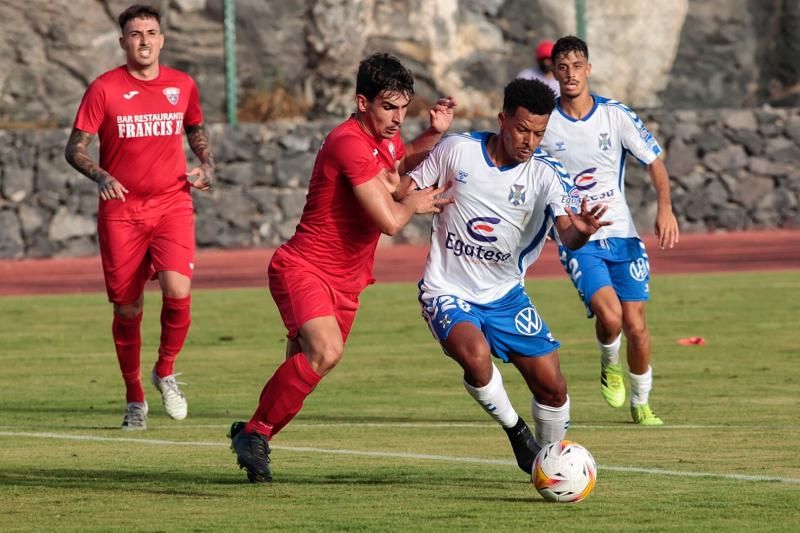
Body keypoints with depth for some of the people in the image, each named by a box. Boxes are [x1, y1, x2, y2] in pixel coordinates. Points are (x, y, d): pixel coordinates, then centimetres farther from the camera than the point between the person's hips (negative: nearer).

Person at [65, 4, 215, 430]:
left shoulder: (182, 86, 6)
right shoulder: (104, 89, -3)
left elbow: (196, 132, 24)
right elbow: (75, 148, -3)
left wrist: (207, 165, 4)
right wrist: (100, 176, -21)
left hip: (172, 204, 1)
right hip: (121, 210, -1)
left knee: (177, 291, -20)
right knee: (127, 309, 2)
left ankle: (165, 371, 6)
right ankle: (134, 400, 21)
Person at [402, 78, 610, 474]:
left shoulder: (545, 174, -10)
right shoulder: (457, 150, -10)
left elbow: (568, 235, -24)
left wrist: (581, 231, -48)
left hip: (505, 296, 3)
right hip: (448, 292, -2)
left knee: (551, 384, -2)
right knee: (476, 353, -32)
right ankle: (515, 431, -6)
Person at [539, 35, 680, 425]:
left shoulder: (615, 115, -2)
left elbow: (654, 161, 0)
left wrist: (665, 208, -16)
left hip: (621, 234, 1)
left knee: (635, 325, -1)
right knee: (609, 314, -22)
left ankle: (641, 404, 20)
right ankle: (609, 365, 11)